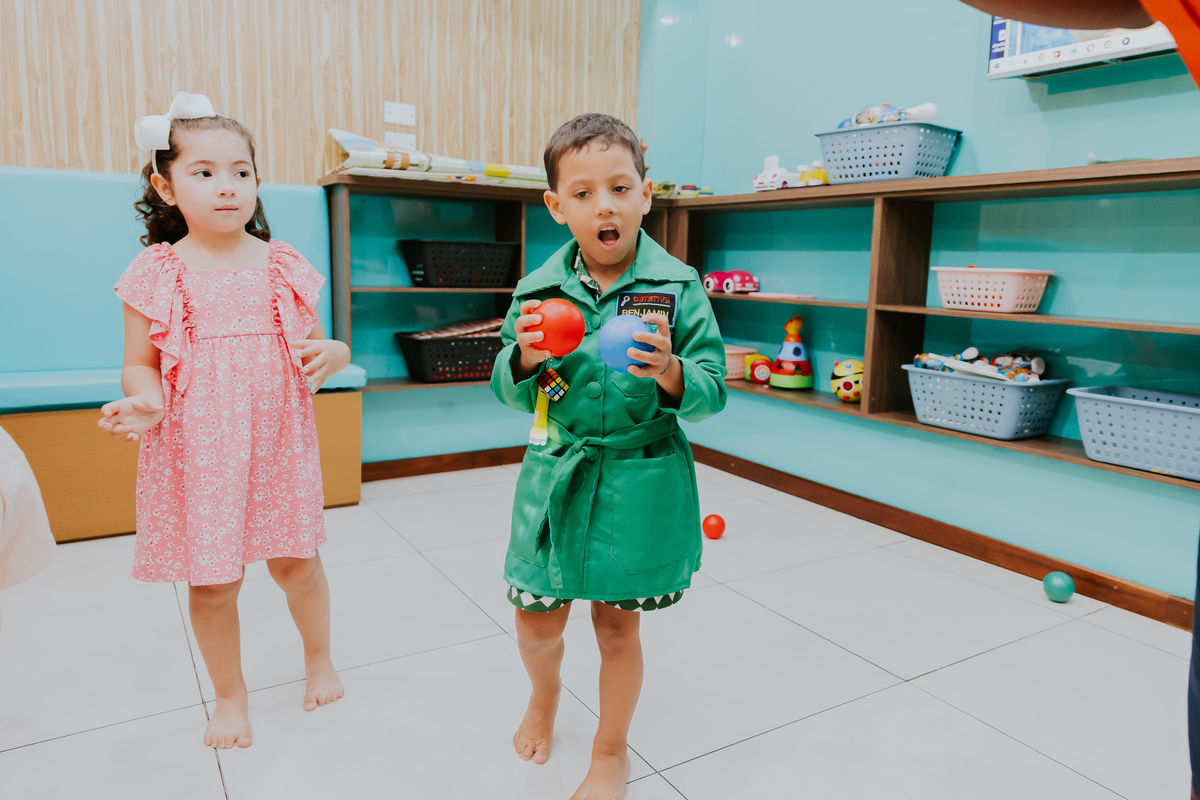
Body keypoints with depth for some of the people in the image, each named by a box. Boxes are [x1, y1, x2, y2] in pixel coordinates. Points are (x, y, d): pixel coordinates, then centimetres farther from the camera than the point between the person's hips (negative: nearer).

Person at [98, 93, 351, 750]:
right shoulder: (158, 272, -4)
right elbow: (140, 364, 0)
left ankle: (319, 660, 40)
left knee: (297, 562, 12)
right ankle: (230, 695, 33)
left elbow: (310, 346, 10)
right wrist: (145, 401, -21)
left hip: (277, 443, 2)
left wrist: (333, 354, -13)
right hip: (197, 449, -1)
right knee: (212, 582, 8)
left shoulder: (282, 265, 3)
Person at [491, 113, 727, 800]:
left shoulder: (677, 287, -8)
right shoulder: (539, 291, -2)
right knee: (537, 620, 11)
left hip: (640, 479, -2)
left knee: (617, 624, 11)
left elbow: (712, 391, -8)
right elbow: (514, 395, 3)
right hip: (557, 471, 2)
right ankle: (545, 693, 49)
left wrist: (672, 373, -29)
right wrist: (526, 360, -19)